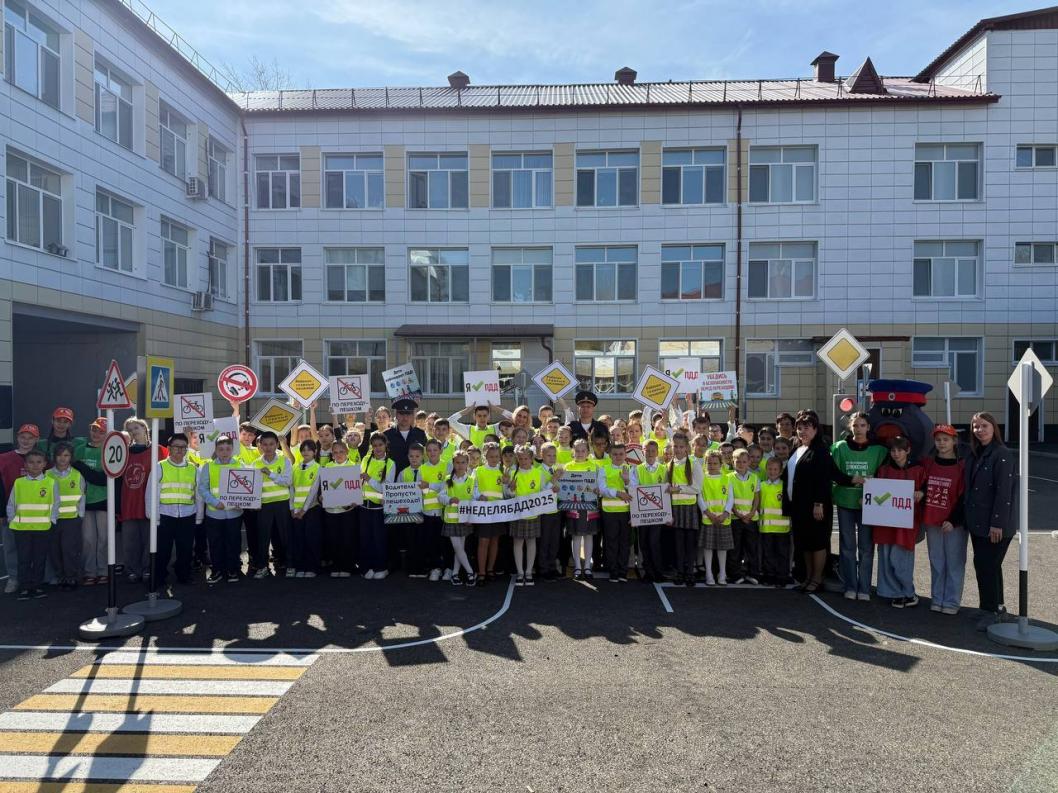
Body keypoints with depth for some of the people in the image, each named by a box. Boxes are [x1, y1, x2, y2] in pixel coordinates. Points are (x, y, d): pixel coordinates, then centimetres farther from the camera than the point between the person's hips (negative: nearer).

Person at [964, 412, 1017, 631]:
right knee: (988, 565, 15)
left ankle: (991, 611, 7)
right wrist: (967, 517, 12)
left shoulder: (1002, 455, -14)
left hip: (996, 524, -8)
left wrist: (997, 523, -20)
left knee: (986, 565, -5)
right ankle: (997, 608, 27)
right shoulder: (973, 455, 10)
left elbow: (1004, 492, -18)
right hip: (977, 522, 8)